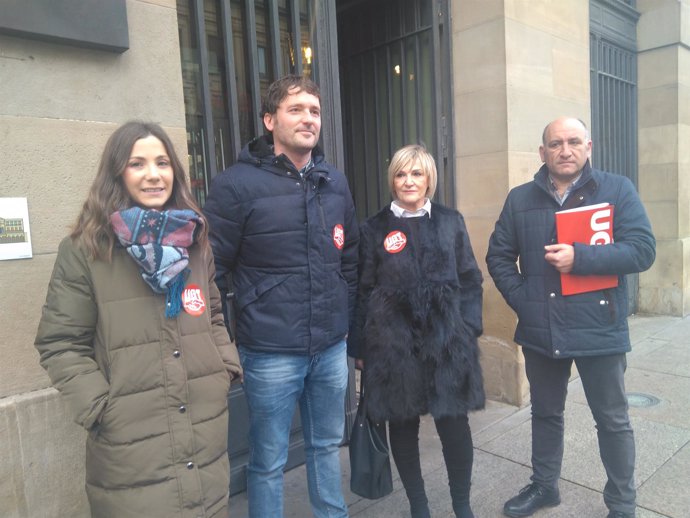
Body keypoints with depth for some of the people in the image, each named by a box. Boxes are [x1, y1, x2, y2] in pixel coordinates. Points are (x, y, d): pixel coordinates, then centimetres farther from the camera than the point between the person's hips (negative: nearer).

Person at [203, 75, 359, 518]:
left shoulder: (335, 182, 6)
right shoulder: (237, 185, -11)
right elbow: (213, 267, -9)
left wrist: (345, 313, 13)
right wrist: (245, 317, -5)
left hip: (332, 347, 5)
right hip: (271, 352, -5)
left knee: (327, 445, 23)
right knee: (269, 461, 12)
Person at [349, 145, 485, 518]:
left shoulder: (451, 221, 7)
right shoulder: (374, 229, 3)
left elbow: (470, 280, 9)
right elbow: (363, 291, 3)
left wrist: (469, 329, 0)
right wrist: (360, 346, 1)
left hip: (446, 339, 1)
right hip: (393, 343, 0)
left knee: (454, 424, 3)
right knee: (402, 425, 10)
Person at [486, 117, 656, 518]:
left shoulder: (618, 190, -3)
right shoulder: (520, 199, 5)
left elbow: (643, 249, -11)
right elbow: (499, 255, 8)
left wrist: (580, 257, -23)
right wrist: (521, 298, -4)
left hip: (599, 329, -2)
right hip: (540, 330, 3)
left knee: (613, 421, 12)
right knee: (545, 413, 19)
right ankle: (544, 485, 39)